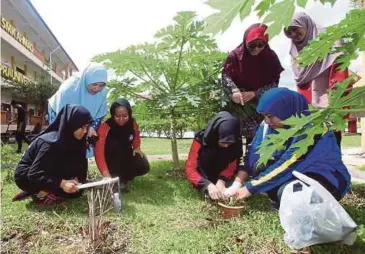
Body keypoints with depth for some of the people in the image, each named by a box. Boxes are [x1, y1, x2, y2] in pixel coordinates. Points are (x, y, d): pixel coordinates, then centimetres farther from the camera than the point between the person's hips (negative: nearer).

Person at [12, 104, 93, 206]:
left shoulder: (71, 140, -8)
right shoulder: (51, 143, -29)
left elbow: (80, 169, -2)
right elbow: (34, 174, -29)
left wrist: (77, 179, -21)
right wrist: (61, 183, -38)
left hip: (47, 173, 8)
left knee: (75, 190, -1)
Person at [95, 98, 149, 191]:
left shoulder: (132, 122, -14)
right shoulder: (105, 126, -28)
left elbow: (136, 136, 10)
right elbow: (99, 152, -36)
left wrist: (137, 148, -10)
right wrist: (106, 175, -47)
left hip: (126, 156, 3)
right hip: (111, 159, -3)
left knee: (143, 167, -23)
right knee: (115, 143, -34)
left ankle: (123, 177, 6)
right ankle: (116, 178, -18)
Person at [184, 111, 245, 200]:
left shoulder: (236, 143, -21)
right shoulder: (201, 140, -29)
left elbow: (232, 166, -16)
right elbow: (190, 168, -31)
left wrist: (222, 180, -36)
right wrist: (208, 185, -45)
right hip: (204, 178, -1)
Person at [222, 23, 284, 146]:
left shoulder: (271, 57, -6)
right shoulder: (236, 55, -9)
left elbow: (274, 82, -7)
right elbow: (226, 75, -13)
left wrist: (255, 93, -20)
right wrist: (234, 90, -34)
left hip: (260, 103, 1)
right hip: (238, 104, 0)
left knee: (255, 134, -6)